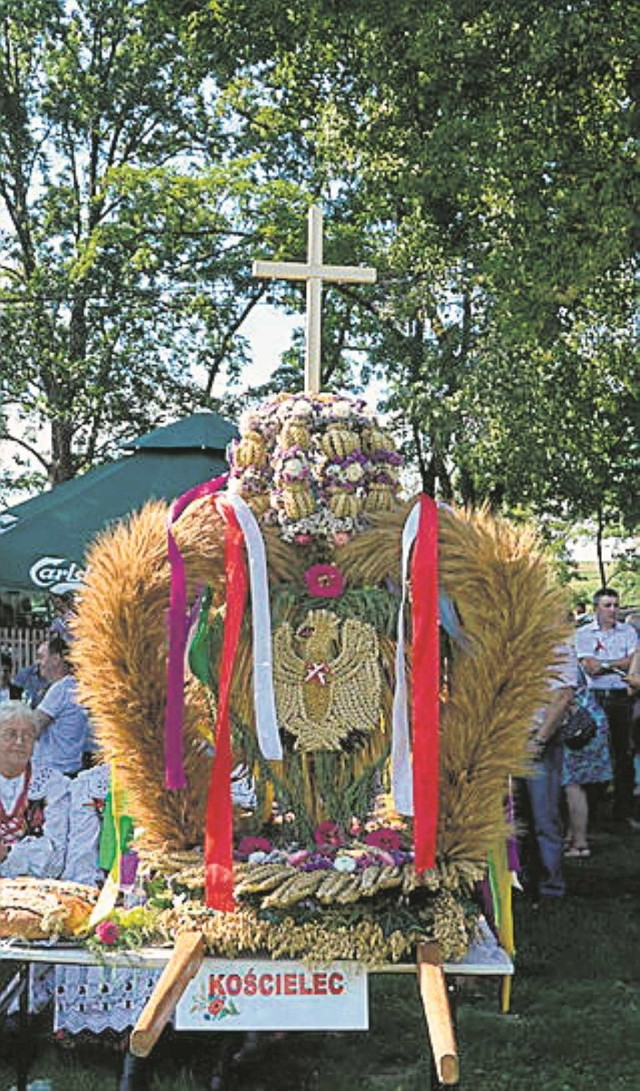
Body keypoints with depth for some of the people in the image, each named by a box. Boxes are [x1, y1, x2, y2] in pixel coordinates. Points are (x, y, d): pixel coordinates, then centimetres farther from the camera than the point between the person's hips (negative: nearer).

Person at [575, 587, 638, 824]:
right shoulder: (583, 633, 6)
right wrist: (619, 665, -3)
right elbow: (590, 668, -6)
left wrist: (603, 664, -5)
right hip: (594, 698, -2)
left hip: (621, 698, 2)